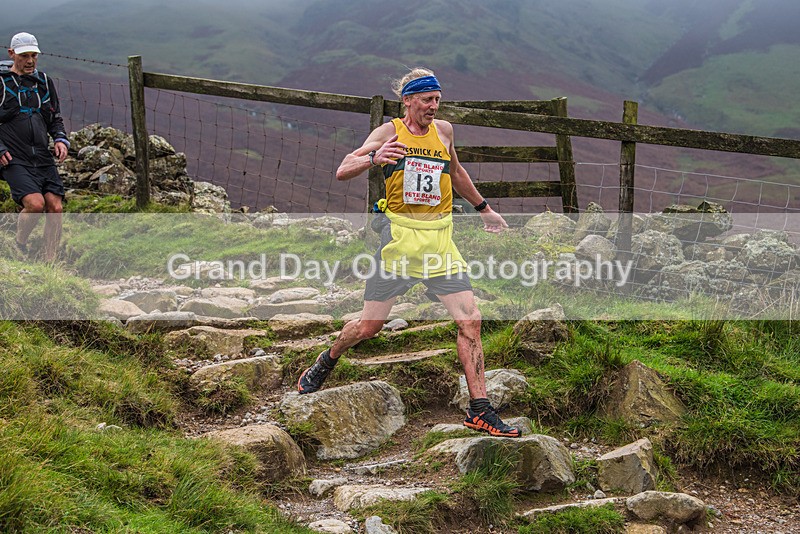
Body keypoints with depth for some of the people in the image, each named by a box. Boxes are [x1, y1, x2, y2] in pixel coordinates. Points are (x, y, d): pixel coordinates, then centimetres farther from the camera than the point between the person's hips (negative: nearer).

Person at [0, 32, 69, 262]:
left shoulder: (44, 81, 15)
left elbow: (55, 118, 23)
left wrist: (60, 139, 4)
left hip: (44, 160, 5)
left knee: (55, 208, -6)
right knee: (35, 204, -22)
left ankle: (50, 262, 6)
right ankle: (19, 246, 5)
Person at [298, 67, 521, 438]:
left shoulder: (443, 130, 11)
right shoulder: (390, 132, -1)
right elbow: (342, 171, -9)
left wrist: (483, 209, 38)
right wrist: (374, 157, -29)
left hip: (440, 239, 4)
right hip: (400, 236, -3)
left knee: (470, 322, -9)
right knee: (369, 325, 3)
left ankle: (479, 411, -4)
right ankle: (326, 363, 34)